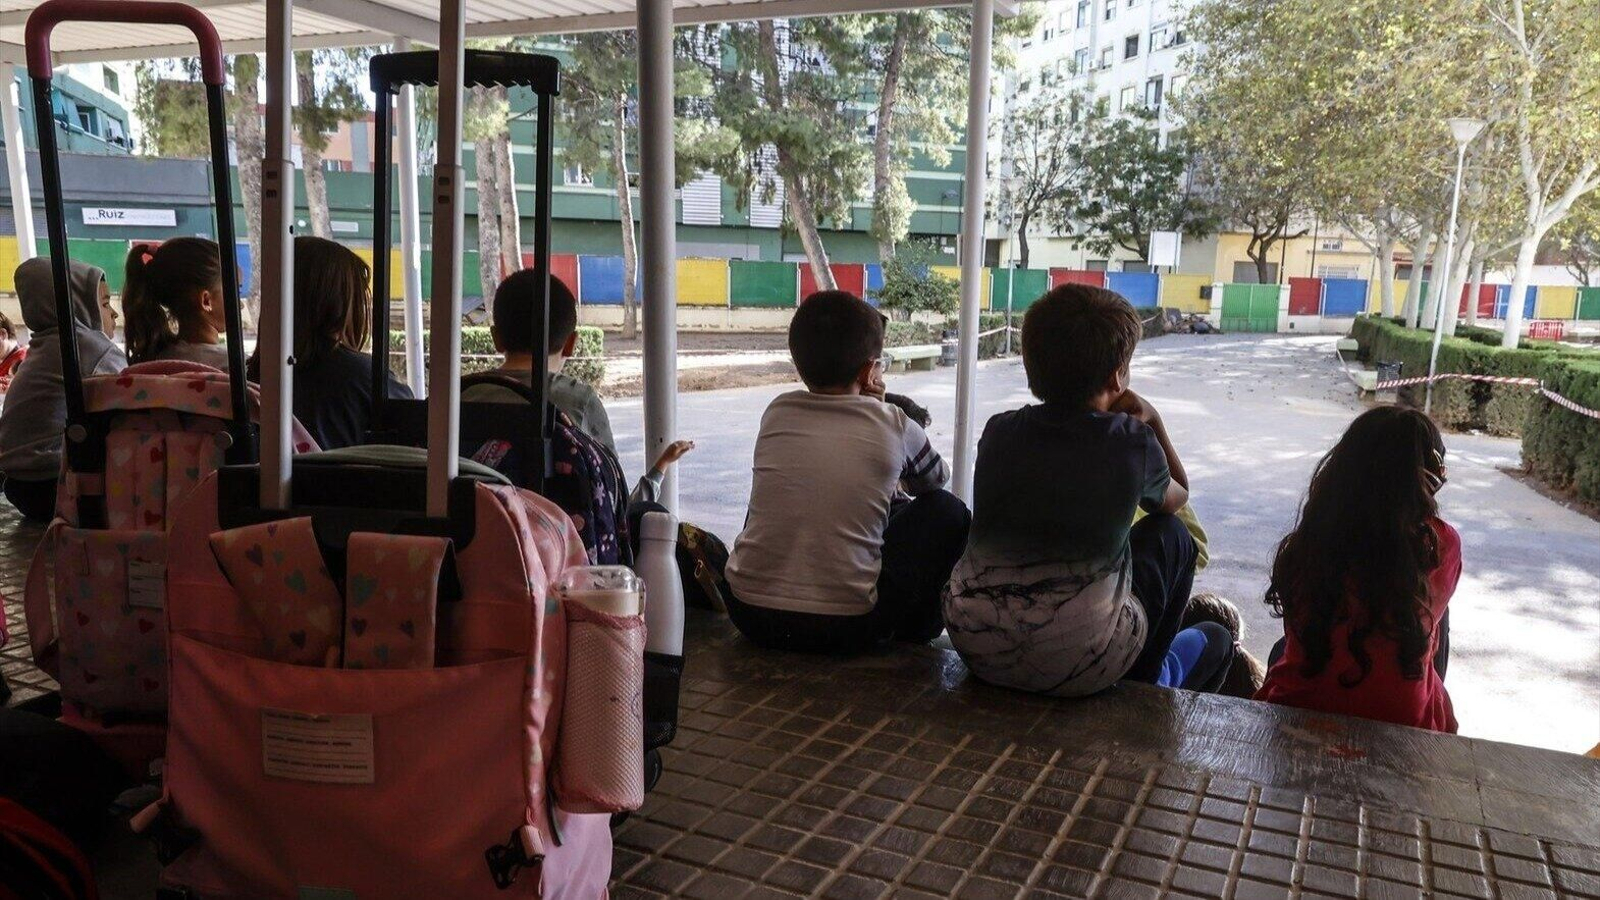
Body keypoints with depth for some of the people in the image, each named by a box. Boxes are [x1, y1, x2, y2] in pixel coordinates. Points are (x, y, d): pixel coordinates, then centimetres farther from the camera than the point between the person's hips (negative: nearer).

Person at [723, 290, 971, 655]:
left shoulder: (776, 413, 4)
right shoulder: (894, 426, -3)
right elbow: (937, 478, 19)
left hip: (749, 613, 4)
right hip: (845, 629, -3)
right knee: (947, 510, 14)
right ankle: (915, 625, 27)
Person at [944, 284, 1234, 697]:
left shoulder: (998, 431, 2)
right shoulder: (1133, 442, -5)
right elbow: (1177, 498, 17)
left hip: (977, 651, 4)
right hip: (1079, 666, -4)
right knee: (1170, 535, 19)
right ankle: (1146, 682, 37)